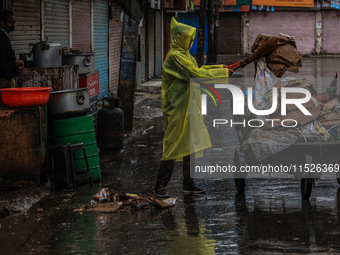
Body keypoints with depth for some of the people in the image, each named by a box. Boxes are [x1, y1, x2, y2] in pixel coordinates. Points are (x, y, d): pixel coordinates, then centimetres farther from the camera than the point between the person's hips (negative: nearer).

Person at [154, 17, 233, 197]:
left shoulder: (184, 55, 15)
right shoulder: (175, 56, -16)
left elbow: (197, 69, 26)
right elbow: (196, 73, -20)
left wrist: (220, 67, 17)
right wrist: (223, 73, -14)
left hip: (187, 107, 10)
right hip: (177, 108, -10)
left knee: (191, 147, 11)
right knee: (174, 145, -7)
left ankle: (188, 184, 18)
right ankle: (160, 186, -2)